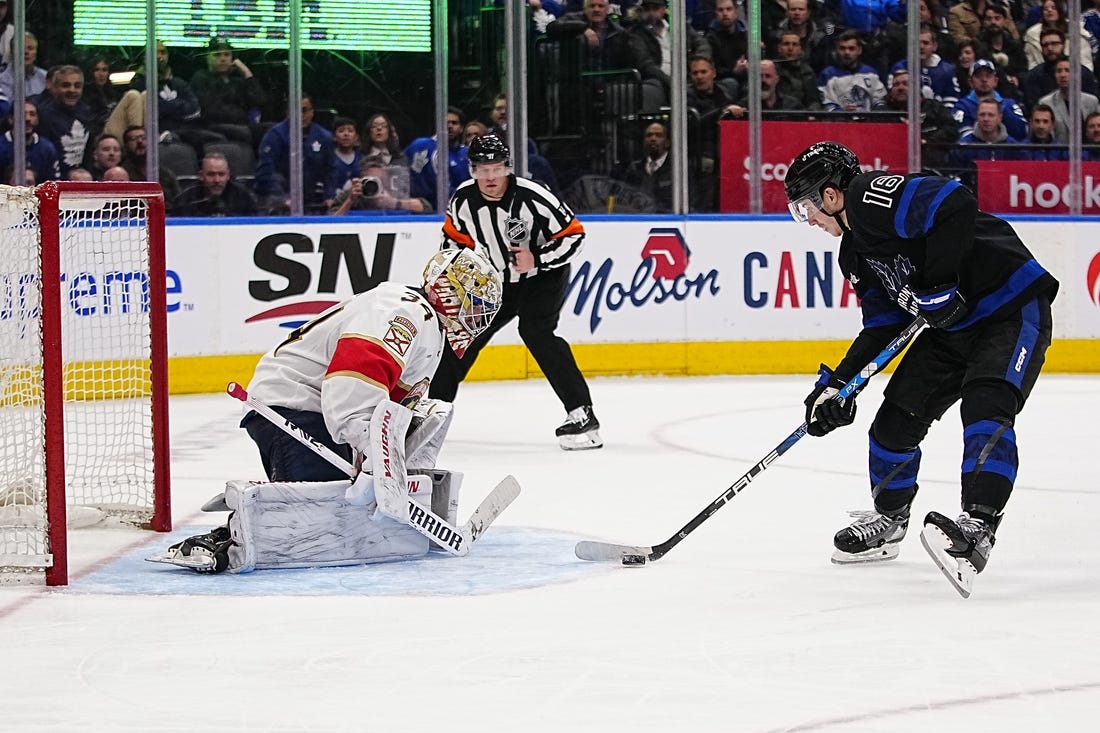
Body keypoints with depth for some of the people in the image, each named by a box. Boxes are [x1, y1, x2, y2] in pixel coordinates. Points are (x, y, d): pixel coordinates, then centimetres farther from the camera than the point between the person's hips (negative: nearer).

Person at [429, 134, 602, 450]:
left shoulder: (532, 197, -28)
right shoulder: (463, 200, -13)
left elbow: (573, 235, -23)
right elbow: (455, 239, 7)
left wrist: (537, 259, -31)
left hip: (544, 276, -6)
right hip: (497, 281, 6)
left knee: (535, 331, -26)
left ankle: (581, 415, -27)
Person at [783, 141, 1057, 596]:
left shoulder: (874, 198, -21)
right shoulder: (854, 253, 11)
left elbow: (957, 204, -34)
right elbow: (884, 325, 13)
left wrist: (935, 284, -29)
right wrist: (839, 383, 6)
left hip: (1012, 308, -10)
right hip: (950, 324, 10)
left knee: (985, 407, -27)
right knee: (898, 417, 9)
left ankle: (978, 527, -35)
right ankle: (888, 519, 27)